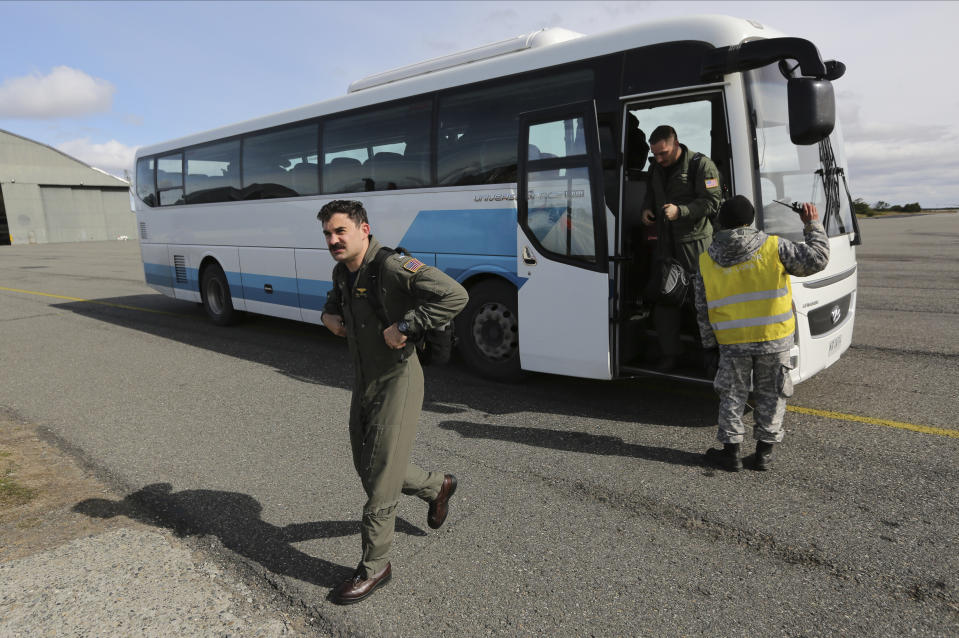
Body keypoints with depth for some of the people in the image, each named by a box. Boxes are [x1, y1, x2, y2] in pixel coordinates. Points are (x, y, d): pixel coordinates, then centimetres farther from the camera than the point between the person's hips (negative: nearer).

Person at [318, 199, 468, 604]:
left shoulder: (393, 267, -22)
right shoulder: (343, 271, 5)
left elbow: (454, 296, -30)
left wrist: (405, 326, -30)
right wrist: (328, 314, 7)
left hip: (397, 384, -9)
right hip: (363, 384, 9)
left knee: (380, 478, -1)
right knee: (366, 467, 19)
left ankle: (374, 568, 18)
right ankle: (437, 486, 43)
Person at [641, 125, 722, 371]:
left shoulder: (701, 164, -7)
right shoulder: (656, 168, 13)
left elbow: (712, 201, -12)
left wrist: (680, 210, -24)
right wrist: (646, 208, 7)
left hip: (695, 240, -6)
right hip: (666, 240, 6)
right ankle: (669, 353, 14)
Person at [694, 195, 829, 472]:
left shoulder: (707, 261, 0)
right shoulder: (773, 246, -6)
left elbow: (703, 312, 2)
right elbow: (816, 260, -2)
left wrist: (709, 346, 9)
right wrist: (812, 225, 10)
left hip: (732, 342, 1)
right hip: (774, 338, 0)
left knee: (732, 394, 14)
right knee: (771, 395, 14)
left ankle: (731, 450, 16)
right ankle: (764, 451, 21)